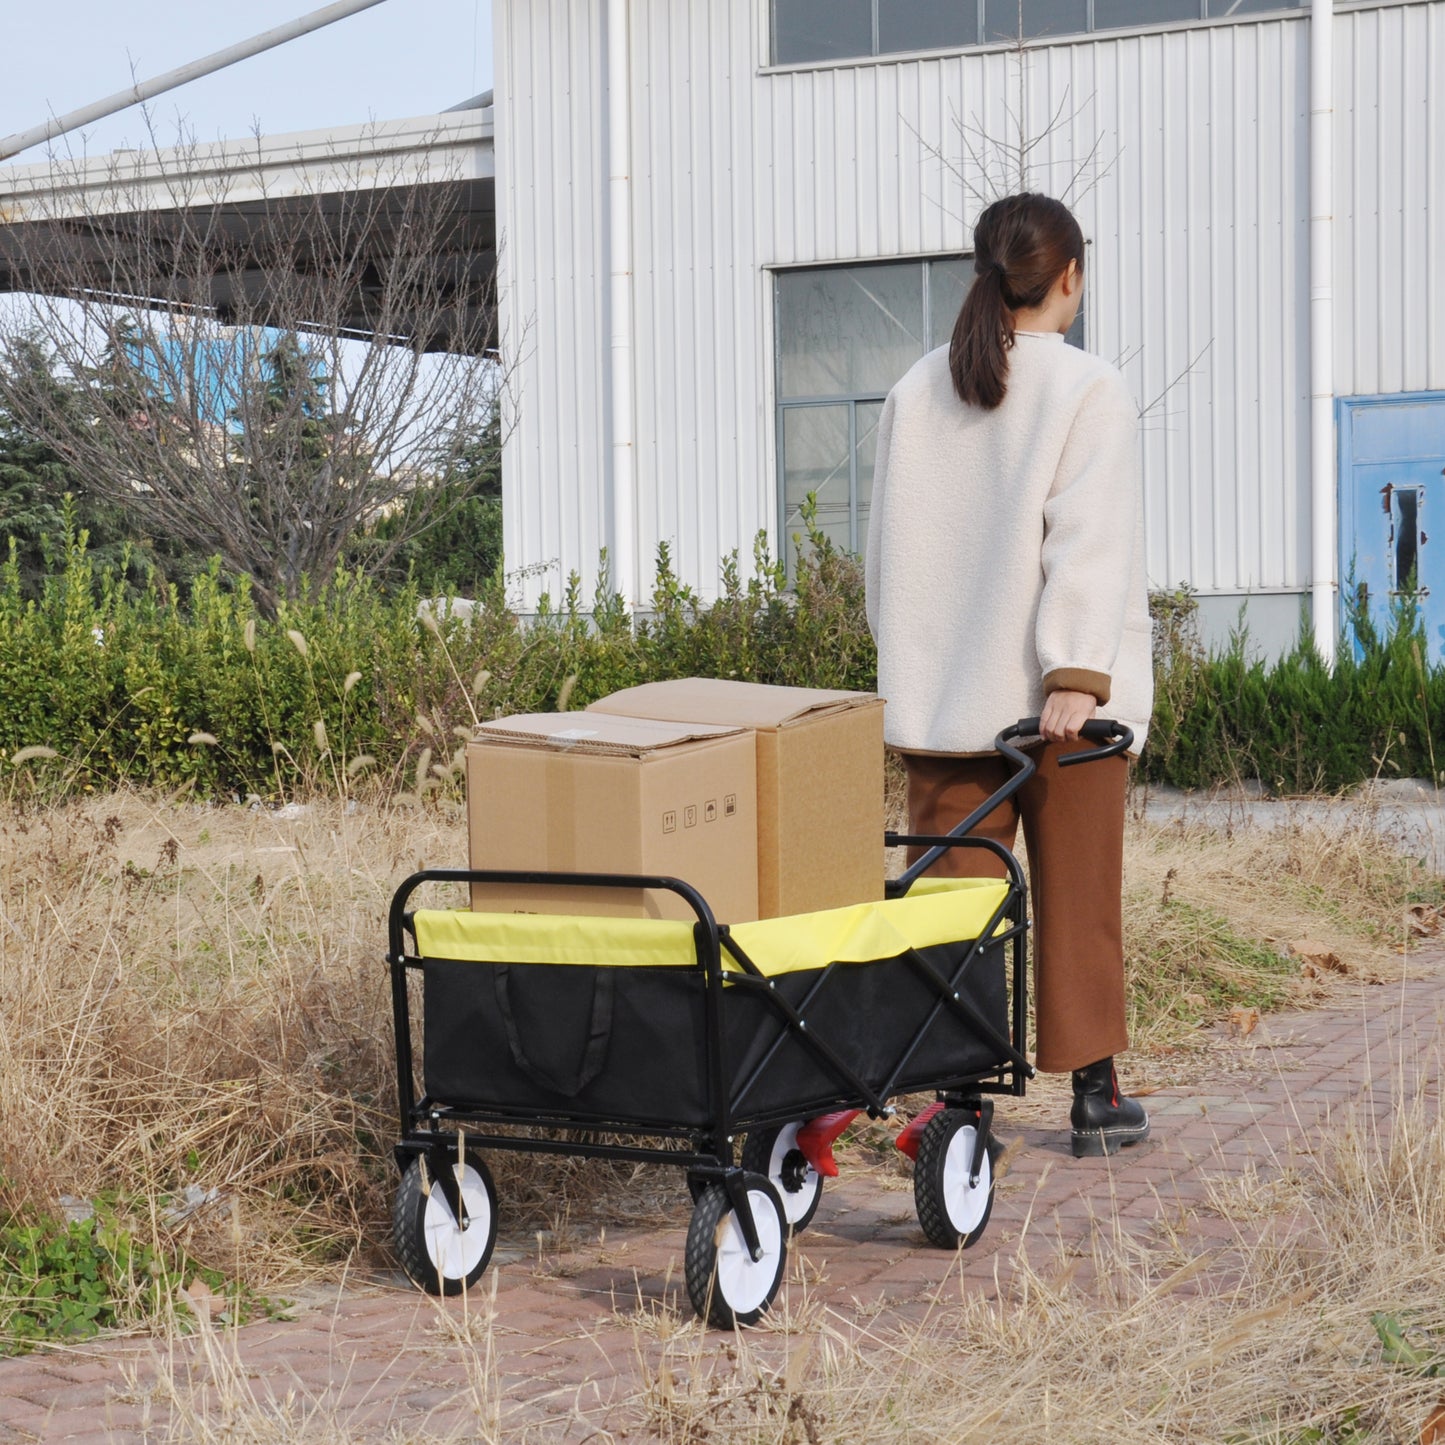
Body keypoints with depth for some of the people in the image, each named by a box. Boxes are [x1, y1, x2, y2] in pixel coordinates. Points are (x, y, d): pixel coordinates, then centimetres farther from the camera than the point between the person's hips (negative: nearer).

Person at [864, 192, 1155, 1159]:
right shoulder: (1091, 391, -6)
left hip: (940, 696, 4)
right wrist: (1078, 676, -19)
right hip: (1057, 692, -3)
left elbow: (889, 548, 12)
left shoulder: (916, 394, 8)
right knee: (1078, 898, 7)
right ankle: (1096, 1095, 14)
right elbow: (1090, 543, -14)